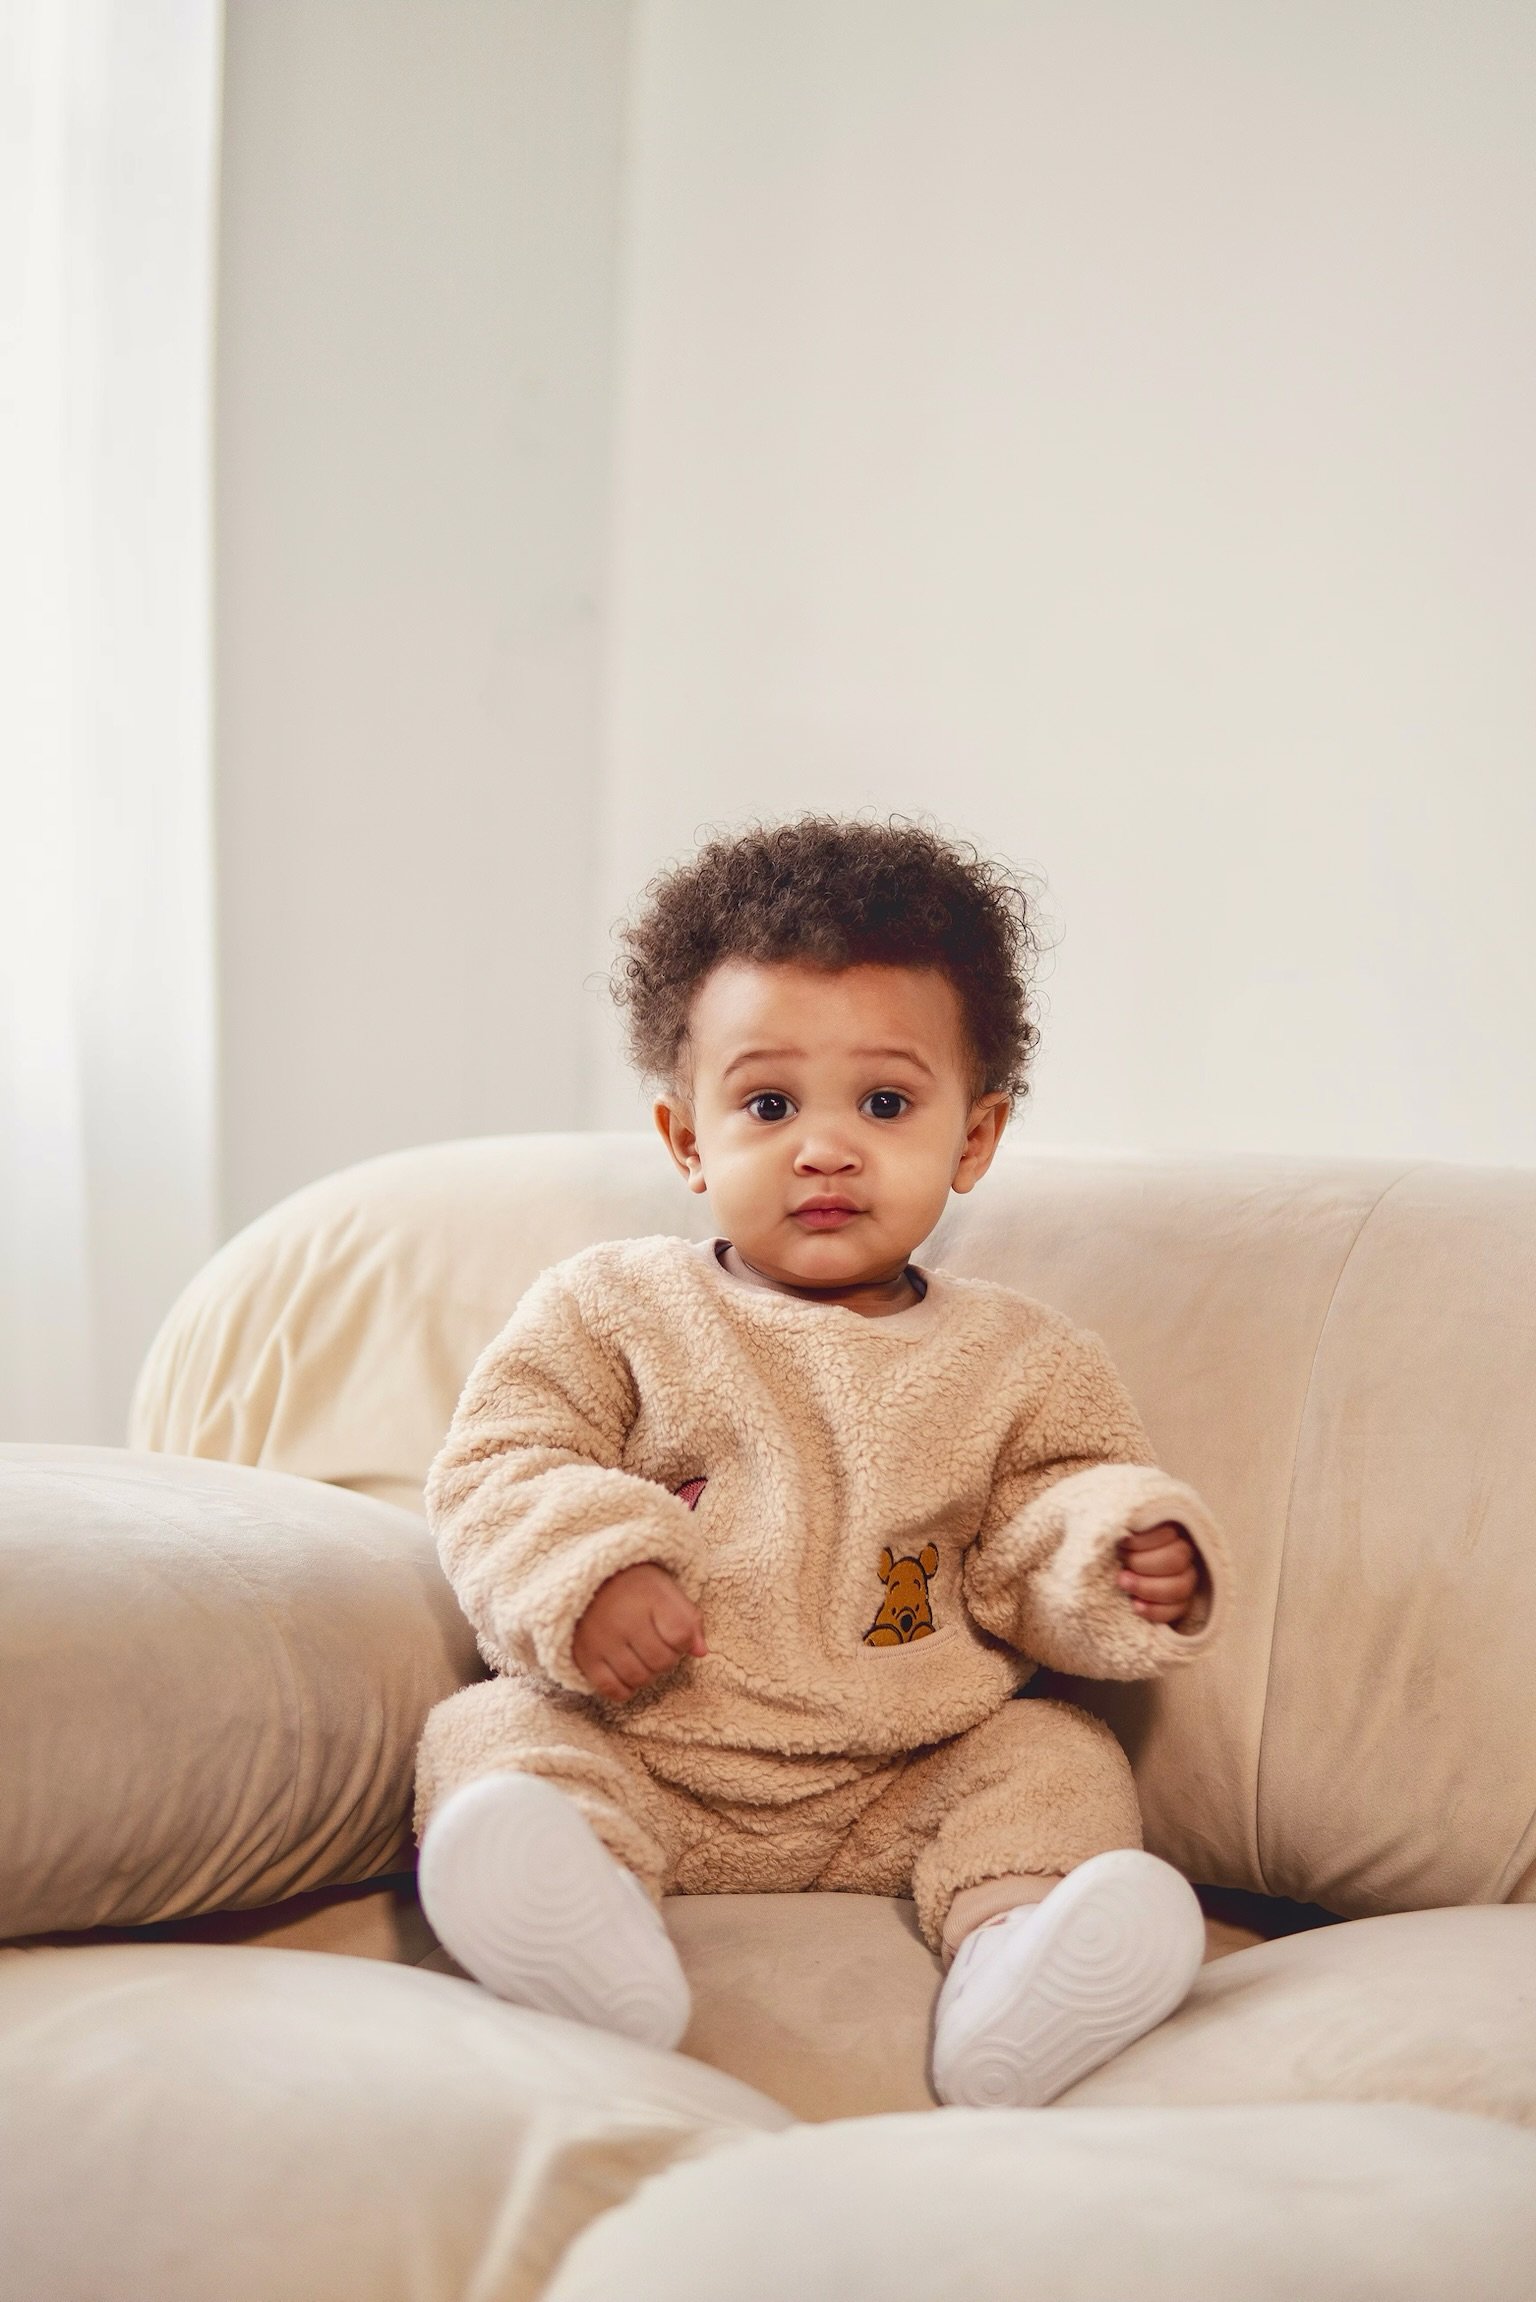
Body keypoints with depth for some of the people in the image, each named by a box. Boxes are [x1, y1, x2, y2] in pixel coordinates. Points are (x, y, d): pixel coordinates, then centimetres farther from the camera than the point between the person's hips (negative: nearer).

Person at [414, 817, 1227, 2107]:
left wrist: (1119, 1561, -14)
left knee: (1062, 1760, -17)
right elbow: (497, 1470, 0)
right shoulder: (612, 1311, 4)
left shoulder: (1017, 1363, 8)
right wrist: (584, 1570, -20)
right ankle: (583, 1928, -48)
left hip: (907, 1788, 1)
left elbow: (1034, 1539, 10)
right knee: (492, 1731, -23)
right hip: (639, 1764, -1)